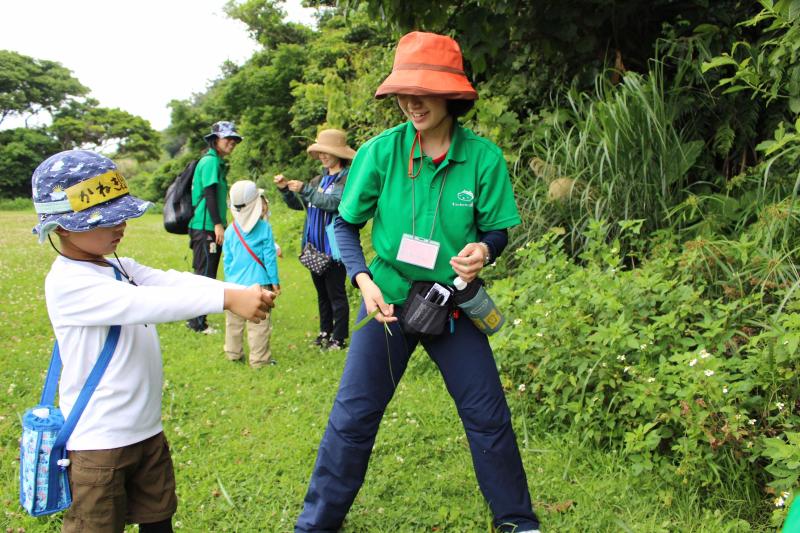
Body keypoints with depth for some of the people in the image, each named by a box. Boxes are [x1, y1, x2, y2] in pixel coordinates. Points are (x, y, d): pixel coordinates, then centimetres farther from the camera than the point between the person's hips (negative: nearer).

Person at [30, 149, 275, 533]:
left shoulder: (119, 267, 7)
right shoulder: (66, 283, -21)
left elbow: (171, 281, -6)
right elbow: (145, 304, -33)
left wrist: (242, 291, -22)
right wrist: (227, 298, -40)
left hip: (147, 429, 8)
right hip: (98, 442, -8)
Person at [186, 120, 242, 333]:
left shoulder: (217, 162, 18)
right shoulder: (210, 161, -11)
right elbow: (210, 194, -18)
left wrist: (221, 224, 20)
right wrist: (218, 224, -21)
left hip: (210, 228, 10)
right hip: (205, 228, -10)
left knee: (205, 274, 14)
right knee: (204, 274, -6)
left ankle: (196, 319, 22)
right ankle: (198, 322, 0)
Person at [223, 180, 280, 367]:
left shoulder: (230, 230, 3)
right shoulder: (264, 228, -6)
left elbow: (227, 259, 9)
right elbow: (269, 257, -4)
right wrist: (274, 281, 4)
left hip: (234, 284, 4)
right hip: (258, 283, -4)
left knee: (233, 321, 16)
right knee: (259, 323, 0)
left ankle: (233, 353, 28)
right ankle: (259, 359, 3)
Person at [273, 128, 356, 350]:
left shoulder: (348, 178, -8)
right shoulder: (320, 179, 14)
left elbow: (334, 203, -23)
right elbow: (298, 204, 17)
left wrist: (304, 189, -26)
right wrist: (285, 189, 0)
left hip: (334, 247, -7)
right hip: (315, 247, 7)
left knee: (336, 294, -2)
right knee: (322, 293, 16)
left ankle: (339, 338, 5)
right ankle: (325, 332, 27)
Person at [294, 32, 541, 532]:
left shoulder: (484, 156, -12)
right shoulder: (380, 151, -12)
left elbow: (497, 230, -2)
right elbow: (346, 225, -2)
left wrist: (481, 250, -25)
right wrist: (365, 280, -17)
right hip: (389, 300, 0)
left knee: (489, 416, 9)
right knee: (352, 416, 3)